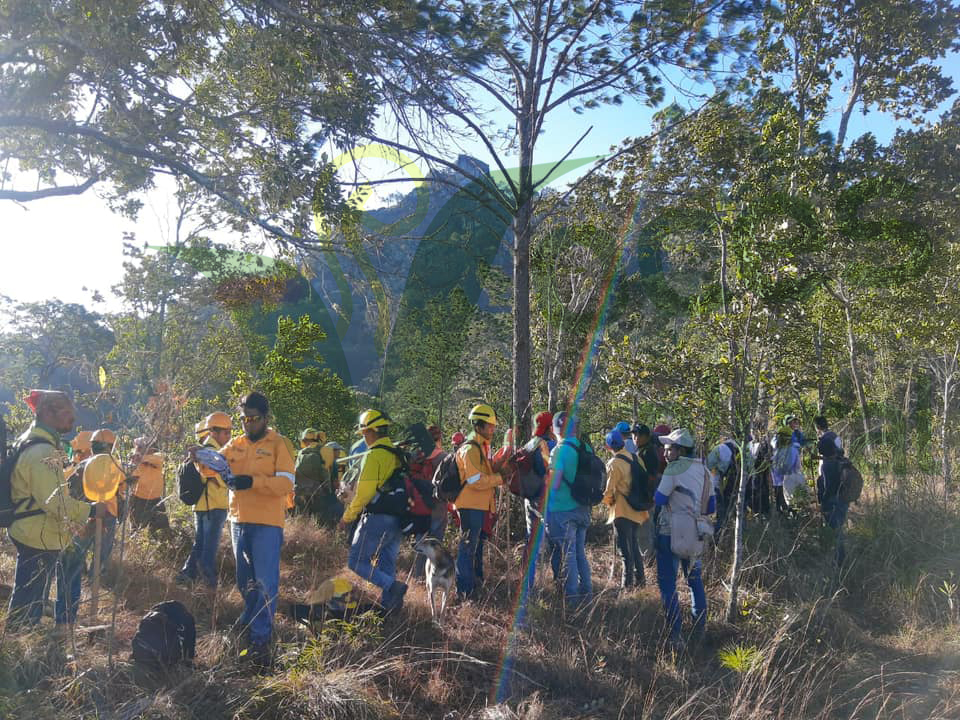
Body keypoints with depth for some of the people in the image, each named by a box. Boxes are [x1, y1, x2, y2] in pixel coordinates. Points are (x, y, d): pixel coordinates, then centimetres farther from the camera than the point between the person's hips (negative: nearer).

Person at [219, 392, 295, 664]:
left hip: (267, 523, -5)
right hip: (239, 520, 5)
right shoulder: (235, 444, 11)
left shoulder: (278, 444, -5)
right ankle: (250, 619, 39)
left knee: (266, 582, -6)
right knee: (245, 580, 19)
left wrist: (252, 481, -26)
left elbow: (287, 483, -15)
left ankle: (260, 638, -1)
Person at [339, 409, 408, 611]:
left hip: (377, 518, -8)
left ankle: (392, 586, -15)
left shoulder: (373, 455, -13)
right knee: (387, 564, 15)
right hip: (397, 519, 8)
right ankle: (389, 603, 15)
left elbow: (364, 492, -17)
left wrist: (348, 517, -6)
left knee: (356, 562, -1)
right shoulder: (397, 454, 12)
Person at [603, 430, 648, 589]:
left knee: (625, 549, 1)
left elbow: (609, 490, -14)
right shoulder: (636, 459, 3)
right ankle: (640, 579, 24)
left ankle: (627, 583, 3)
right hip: (638, 511, 7)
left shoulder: (614, 464, -16)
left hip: (622, 512, -7)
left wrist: (607, 501, 6)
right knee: (635, 546, 19)